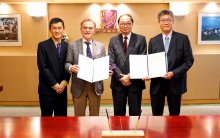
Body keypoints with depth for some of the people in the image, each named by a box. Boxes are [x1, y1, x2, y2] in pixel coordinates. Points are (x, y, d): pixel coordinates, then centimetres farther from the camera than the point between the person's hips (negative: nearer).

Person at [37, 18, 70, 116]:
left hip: (62, 88, 4)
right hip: (47, 88, -4)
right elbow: (42, 68, -10)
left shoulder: (67, 46, 8)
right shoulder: (43, 45, -4)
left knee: (62, 118, 10)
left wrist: (64, 83, -7)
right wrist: (55, 85, -11)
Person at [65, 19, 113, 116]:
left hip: (96, 85, 2)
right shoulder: (72, 45, 2)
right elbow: (67, 63, 0)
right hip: (79, 85, -1)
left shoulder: (101, 46, 7)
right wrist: (71, 68, -24)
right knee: (79, 115, 11)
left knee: (95, 115, 15)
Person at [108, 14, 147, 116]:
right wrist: (121, 77, -12)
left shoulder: (141, 39, 1)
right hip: (118, 83, 2)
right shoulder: (113, 40, 7)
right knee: (118, 113, 12)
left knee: (135, 113, 8)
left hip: (135, 82, -1)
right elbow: (111, 62, 0)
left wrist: (130, 76, -15)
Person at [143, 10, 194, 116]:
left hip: (175, 83, -2)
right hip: (157, 83, 2)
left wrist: (174, 73, -16)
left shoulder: (183, 39, -1)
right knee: (156, 115, 10)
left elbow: (189, 60, -4)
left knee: (174, 115, 11)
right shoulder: (153, 41, 7)